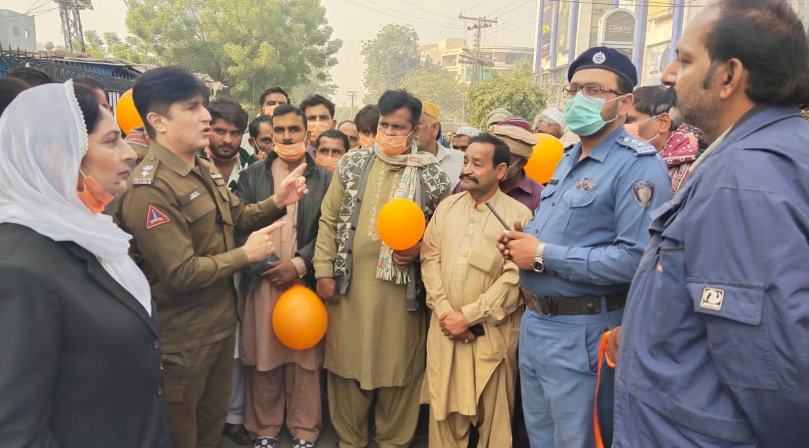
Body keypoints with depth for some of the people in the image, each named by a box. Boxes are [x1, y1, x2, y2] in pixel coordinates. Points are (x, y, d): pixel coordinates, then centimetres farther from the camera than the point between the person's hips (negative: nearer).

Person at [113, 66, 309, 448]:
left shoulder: (205, 171, 6)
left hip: (222, 319, 8)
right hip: (183, 336, -8)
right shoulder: (149, 189, -25)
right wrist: (246, 254, -19)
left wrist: (277, 202, -3)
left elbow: (237, 218, 15)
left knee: (214, 415, 26)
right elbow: (180, 274, -28)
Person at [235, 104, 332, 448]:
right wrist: (267, 265, -10)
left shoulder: (324, 179, 3)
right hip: (263, 280, 1)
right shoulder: (252, 176, 7)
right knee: (262, 358, 8)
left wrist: (299, 264, -12)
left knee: (304, 359, 8)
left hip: (305, 280, -1)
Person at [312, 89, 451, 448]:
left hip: (402, 289, -1)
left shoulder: (432, 175, -1)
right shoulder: (352, 164, 4)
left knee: (397, 367, 10)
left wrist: (419, 250, -12)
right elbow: (329, 219, 5)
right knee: (348, 362, 13)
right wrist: (324, 270, 0)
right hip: (350, 284, 2)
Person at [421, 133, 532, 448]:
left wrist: (469, 316, -14)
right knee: (444, 407, 13)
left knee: (492, 414, 9)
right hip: (445, 328, 4)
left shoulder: (519, 215, -7)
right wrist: (445, 311, -8)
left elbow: (514, 278, -13)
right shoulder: (447, 207, 8)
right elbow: (430, 258, 4)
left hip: (491, 333, -3)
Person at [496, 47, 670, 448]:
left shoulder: (639, 166, -18)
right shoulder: (568, 159, 13)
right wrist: (524, 239, -1)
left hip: (581, 335, -9)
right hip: (534, 322, 9)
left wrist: (544, 256, -23)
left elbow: (636, 258, -29)